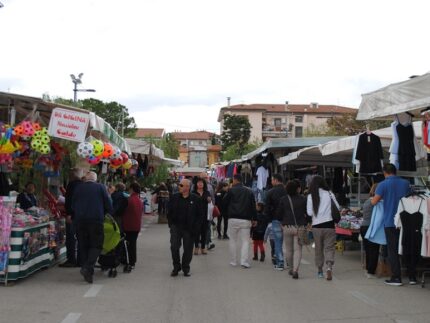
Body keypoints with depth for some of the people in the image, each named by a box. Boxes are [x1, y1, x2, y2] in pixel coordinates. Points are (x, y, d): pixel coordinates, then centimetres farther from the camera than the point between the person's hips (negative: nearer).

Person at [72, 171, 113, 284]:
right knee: (96, 245, -1)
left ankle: (85, 267, 12)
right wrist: (109, 214, 16)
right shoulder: (100, 187, 3)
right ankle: (88, 268, -19)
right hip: (96, 220, -3)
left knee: (83, 246, 11)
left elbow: (73, 206, 14)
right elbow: (108, 204, 3)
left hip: (80, 220, 3)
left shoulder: (79, 188, 10)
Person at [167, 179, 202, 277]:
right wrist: (171, 223, 2)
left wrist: (194, 226, -6)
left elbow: (199, 214, 1)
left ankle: (186, 269, 20)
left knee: (188, 249, 5)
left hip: (189, 228, -1)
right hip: (176, 226, 1)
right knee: (174, 247, -6)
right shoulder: (174, 197, 3)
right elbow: (169, 212, 11)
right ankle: (176, 267, 11)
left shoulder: (195, 199, -3)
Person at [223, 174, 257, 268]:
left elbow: (225, 203, 0)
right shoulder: (249, 191, 5)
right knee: (245, 241, 4)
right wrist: (254, 219, 10)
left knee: (233, 240, 10)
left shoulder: (231, 190, -4)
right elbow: (253, 206, 6)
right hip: (245, 219, 2)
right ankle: (244, 261, -7)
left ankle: (233, 261, 14)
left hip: (233, 219, -1)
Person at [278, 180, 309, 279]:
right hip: (300, 227, -1)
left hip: (287, 227, 1)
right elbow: (307, 213, -1)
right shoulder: (303, 199, -4)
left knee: (289, 249, 15)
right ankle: (295, 270, -13)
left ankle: (292, 268, 29)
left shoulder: (283, 200, -1)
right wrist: (305, 222, 15)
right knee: (298, 249, 1)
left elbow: (279, 214, 3)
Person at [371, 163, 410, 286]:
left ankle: (396, 277, 0)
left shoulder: (383, 184, -9)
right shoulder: (406, 183, 5)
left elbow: (374, 202, -11)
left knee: (392, 250, 1)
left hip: (390, 222, -4)